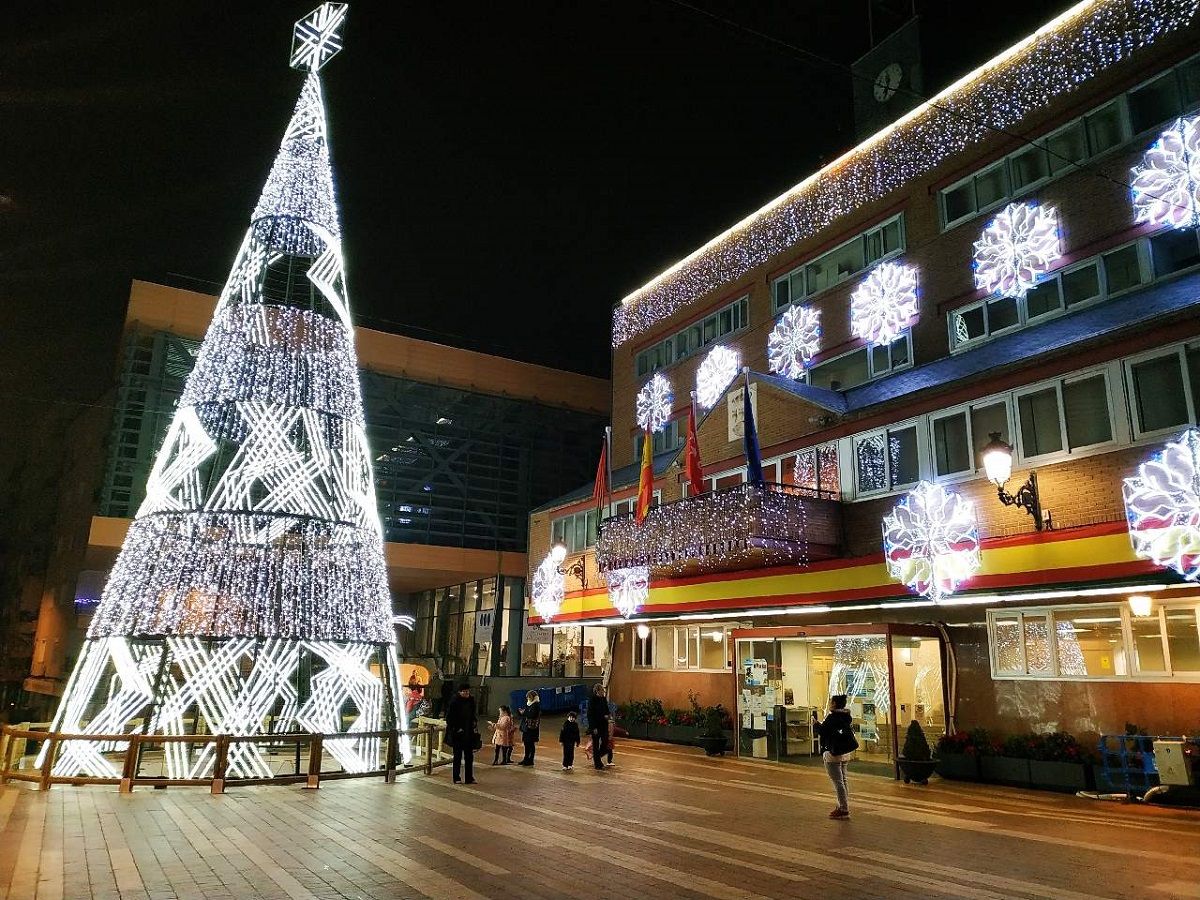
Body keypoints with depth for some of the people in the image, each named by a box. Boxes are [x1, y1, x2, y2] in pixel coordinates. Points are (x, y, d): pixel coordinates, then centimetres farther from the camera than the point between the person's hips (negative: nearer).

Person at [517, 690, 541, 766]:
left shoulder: (536, 705, -13)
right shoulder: (529, 704, 15)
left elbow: (533, 715, -24)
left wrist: (524, 712, -17)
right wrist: (521, 711, 2)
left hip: (532, 727, -9)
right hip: (526, 726, 9)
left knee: (531, 744, -2)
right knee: (526, 743, 13)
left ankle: (530, 760, 4)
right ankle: (526, 759, 22)